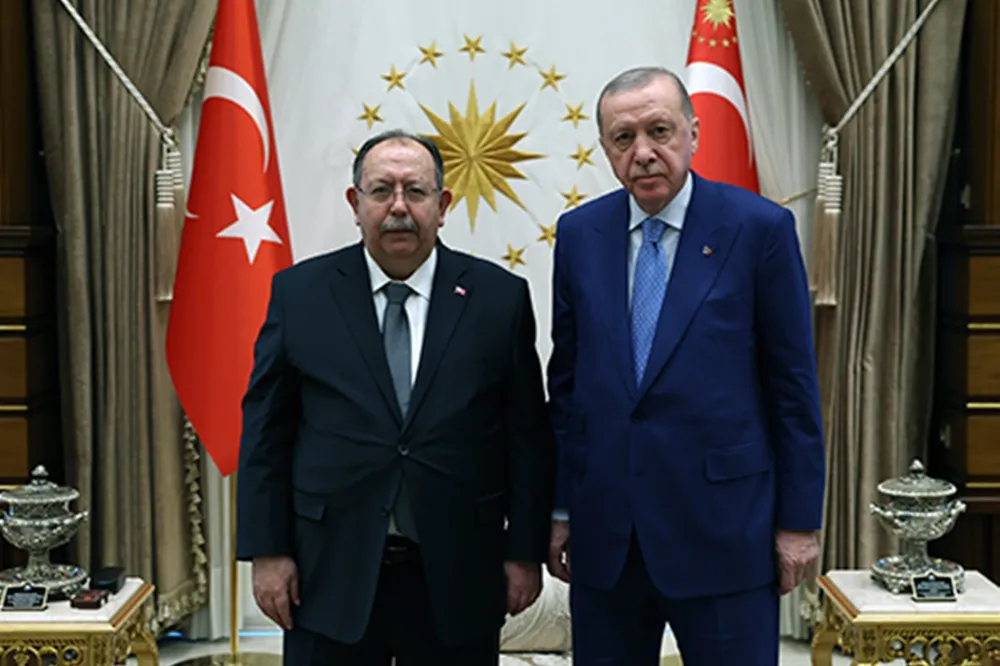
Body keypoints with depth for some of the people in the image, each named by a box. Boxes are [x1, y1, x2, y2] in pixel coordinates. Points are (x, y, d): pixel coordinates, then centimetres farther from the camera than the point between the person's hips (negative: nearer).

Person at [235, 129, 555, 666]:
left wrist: (526, 552, 0)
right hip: (331, 575, 0)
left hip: (457, 576, 0)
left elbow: (528, 435, 2)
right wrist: (267, 551, -2)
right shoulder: (300, 293, 1)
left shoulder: (499, 297, 0)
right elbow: (265, 429, 2)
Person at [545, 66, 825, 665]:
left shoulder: (761, 228, -5)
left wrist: (799, 520, -3)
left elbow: (794, 384, -3)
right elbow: (565, 381, 10)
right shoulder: (579, 233, 5)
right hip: (603, 535, 3)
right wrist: (560, 507, 9)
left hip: (723, 527, -3)